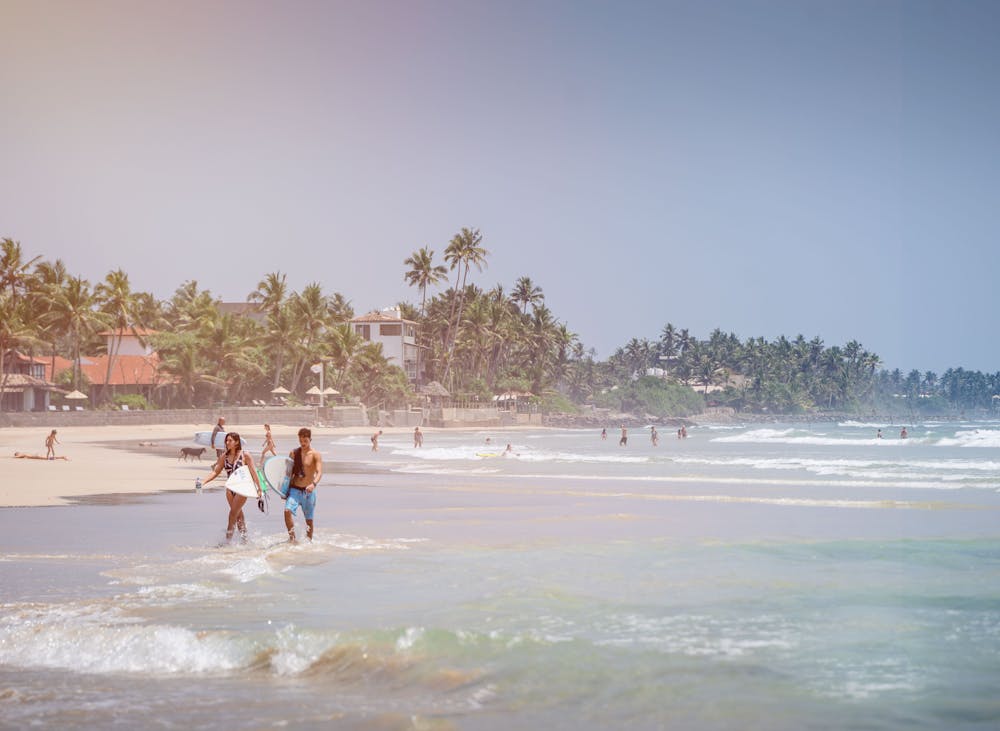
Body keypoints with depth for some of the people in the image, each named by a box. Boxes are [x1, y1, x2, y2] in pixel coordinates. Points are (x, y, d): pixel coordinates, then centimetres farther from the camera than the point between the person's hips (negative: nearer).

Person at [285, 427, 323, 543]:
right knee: (288, 510, -22)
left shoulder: (316, 455, -6)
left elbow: (319, 472, -19)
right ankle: (292, 538, -17)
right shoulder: (293, 453, 6)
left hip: (308, 491, -2)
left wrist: (314, 484, -38)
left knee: (309, 520, 8)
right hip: (294, 489, 2)